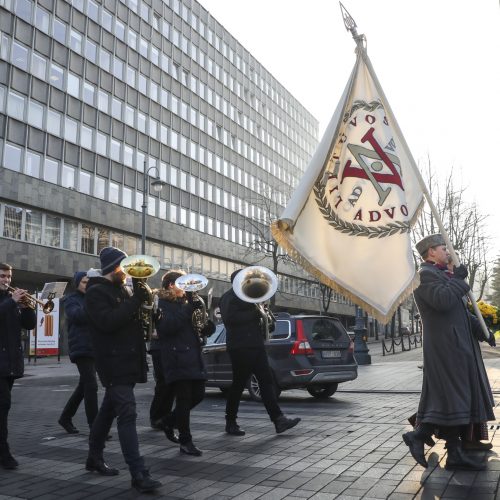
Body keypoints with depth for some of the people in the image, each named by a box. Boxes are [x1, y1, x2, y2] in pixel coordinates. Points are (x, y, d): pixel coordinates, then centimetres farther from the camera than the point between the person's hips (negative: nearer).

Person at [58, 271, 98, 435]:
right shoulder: (71, 300, -1)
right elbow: (79, 315, -21)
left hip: (93, 347, 7)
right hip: (81, 347, -7)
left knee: (84, 385, 13)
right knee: (91, 386, -13)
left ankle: (65, 417, 26)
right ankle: (94, 426, -10)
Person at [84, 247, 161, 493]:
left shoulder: (121, 289, 17)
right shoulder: (96, 292, -10)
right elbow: (107, 321, -25)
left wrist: (140, 298, 5)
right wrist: (135, 301, -25)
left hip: (126, 360, 9)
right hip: (113, 362, -9)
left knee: (108, 411, 19)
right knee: (127, 415, -14)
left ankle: (95, 457, 34)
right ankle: (139, 474, -14)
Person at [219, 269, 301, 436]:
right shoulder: (229, 297, -6)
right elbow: (229, 318, -21)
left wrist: (260, 314, 5)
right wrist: (254, 313, -19)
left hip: (255, 346, 8)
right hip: (241, 347, -8)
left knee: (267, 382, 2)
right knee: (238, 385, 0)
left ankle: (278, 420, 1)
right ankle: (231, 422, 13)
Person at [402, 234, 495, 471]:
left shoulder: (441, 275, 23)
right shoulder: (425, 274, -10)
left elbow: (458, 309, 27)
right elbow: (443, 300, -26)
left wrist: (478, 327, 17)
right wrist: (458, 279, -11)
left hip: (457, 345, 10)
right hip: (445, 346, -10)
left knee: (457, 399, 9)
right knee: (450, 397, -8)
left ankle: (455, 454, 14)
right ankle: (418, 435, 3)